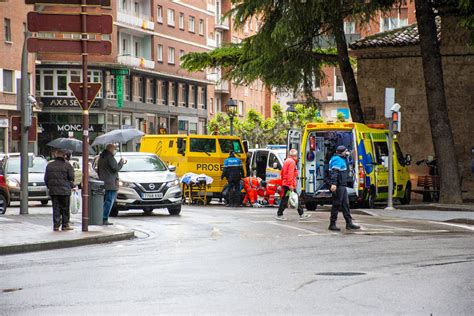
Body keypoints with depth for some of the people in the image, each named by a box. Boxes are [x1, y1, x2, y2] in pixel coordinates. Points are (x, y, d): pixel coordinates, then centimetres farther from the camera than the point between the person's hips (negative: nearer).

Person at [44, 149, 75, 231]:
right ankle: (65, 225, 10)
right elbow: (71, 178, -6)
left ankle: (56, 225, 1)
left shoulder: (49, 165, 7)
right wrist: (71, 186, 11)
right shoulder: (67, 165, -6)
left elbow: (46, 179, 10)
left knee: (56, 208, 6)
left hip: (53, 190, 3)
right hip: (65, 190, -3)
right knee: (65, 208, 6)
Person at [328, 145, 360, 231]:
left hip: (342, 185, 11)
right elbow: (334, 172, -26)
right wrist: (333, 183, -34)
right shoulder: (337, 160, -13)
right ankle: (332, 224, -2)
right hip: (338, 185, -11)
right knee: (336, 205, -6)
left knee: (345, 204, 12)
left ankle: (349, 223, 16)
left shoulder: (342, 159, 20)